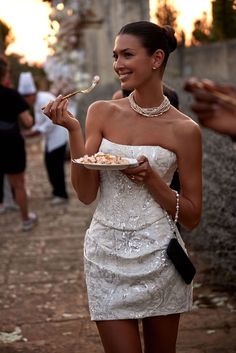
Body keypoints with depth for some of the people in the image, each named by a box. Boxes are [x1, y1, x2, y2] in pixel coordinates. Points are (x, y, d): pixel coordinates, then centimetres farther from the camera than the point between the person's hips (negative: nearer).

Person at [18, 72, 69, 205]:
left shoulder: (44, 100, -21)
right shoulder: (37, 101, 10)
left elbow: (51, 121, -25)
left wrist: (36, 132, -21)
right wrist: (32, 131, 1)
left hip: (58, 134, -10)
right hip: (51, 138, 10)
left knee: (56, 164, -8)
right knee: (49, 163, 11)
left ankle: (62, 194, -1)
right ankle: (57, 191, 22)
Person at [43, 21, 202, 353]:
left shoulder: (184, 129, -4)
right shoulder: (102, 112, 2)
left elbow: (191, 216, -1)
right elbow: (86, 194, -3)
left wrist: (150, 178, -16)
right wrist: (73, 129, -12)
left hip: (157, 254, -1)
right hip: (107, 254, 1)